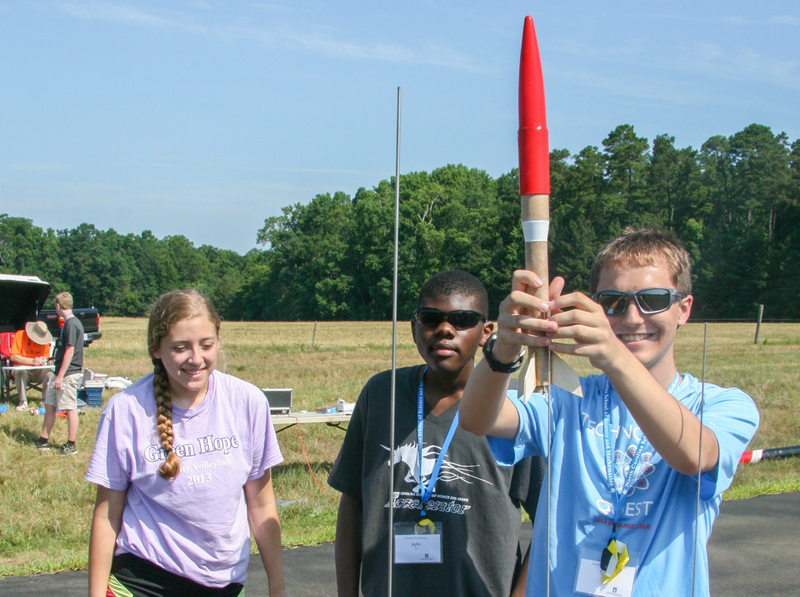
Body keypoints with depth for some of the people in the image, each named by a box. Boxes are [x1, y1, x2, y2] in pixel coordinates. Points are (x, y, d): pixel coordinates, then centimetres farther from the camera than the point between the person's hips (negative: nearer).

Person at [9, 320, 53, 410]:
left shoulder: (44, 338, 1)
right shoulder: (20, 335, -10)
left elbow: (46, 356, 9)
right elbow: (13, 356, -16)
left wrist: (43, 360, -18)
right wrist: (32, 361, -25)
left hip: (38, 370, 3)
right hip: (22, 367, -3)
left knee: (48, 371, -29)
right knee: (20, 372, -38)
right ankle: (23, 401, -27)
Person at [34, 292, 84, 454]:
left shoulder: (71, 324, -17)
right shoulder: (71, 322, 14)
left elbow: (70, 351, -21)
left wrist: (60, 376, -21)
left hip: (68, 374, -10)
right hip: (63, 373, 10)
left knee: (70, 409, -3)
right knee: (49, 404, 14)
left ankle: (71, 445, 4)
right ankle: (43, 441, 21)